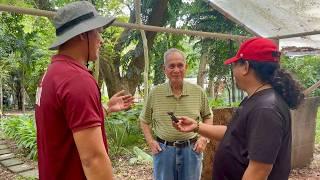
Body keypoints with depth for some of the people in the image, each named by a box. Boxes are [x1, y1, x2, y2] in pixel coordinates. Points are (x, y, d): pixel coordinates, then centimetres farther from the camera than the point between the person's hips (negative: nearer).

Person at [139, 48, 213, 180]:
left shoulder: (198, 92, -2)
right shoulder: (155, 93, -4)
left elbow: (208, 117, 11)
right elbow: (144, 120, 9)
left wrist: (204, 138, -2)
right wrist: (150, 141, -2)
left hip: (191, 150, 1)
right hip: (163, 150, 0)